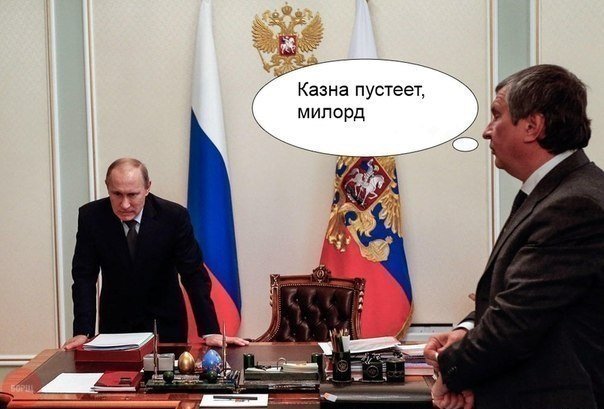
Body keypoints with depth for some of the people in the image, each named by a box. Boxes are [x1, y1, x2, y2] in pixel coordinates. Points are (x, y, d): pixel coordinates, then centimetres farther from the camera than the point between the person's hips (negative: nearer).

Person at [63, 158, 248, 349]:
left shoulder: (174, 216, -18)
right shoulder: (91, 216, -14)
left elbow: (194, 275, -16)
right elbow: (84, 277, -11)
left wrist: (210, 332, -22)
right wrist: (82, 332, -21)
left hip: (166, 324, -1)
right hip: (115, 323, 1)